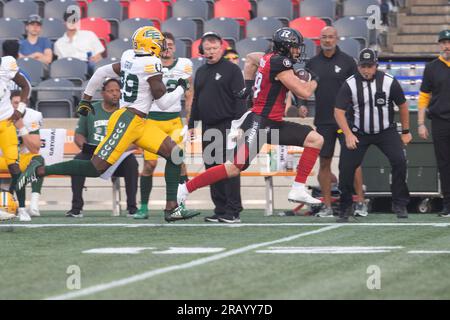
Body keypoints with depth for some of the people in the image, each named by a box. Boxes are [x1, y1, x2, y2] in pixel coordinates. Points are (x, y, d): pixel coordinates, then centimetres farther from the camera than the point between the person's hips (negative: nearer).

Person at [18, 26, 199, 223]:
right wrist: (181, 89, 8)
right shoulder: (151, 65, -13)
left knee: (174, 154, 6)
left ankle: (173, 209, 4)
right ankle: (40, 170, -8)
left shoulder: (130, 59, 12)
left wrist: (86, 99, 30)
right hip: (127, 121, -10)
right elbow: (163, 103, -9)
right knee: (97, 167, -12)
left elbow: (102, 72, 20)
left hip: (138, 124, 10)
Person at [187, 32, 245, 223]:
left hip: (226, 126, -7)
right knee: (212, 169, 7)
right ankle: (220, 210, 12)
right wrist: (192, 125, 17)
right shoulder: (201, 72, 17)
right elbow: (196, 101, 22)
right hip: (207, 127, 7)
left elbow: (240, 99, -9)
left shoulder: (231, 70, -3)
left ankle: (233, 211, -7)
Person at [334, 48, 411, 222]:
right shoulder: (349, 84, -13)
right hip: (358, 133, 0)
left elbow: (402, 105, 3)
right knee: (346, 167, -10)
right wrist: (348, 134, -23)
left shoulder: (389, 82, -11)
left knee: (399, 161, -16)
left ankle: (400, 204, 0)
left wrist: (406, 132, 9)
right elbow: (339, 111, -12)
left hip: (386, 131, 0)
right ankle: (345, 208, 8)